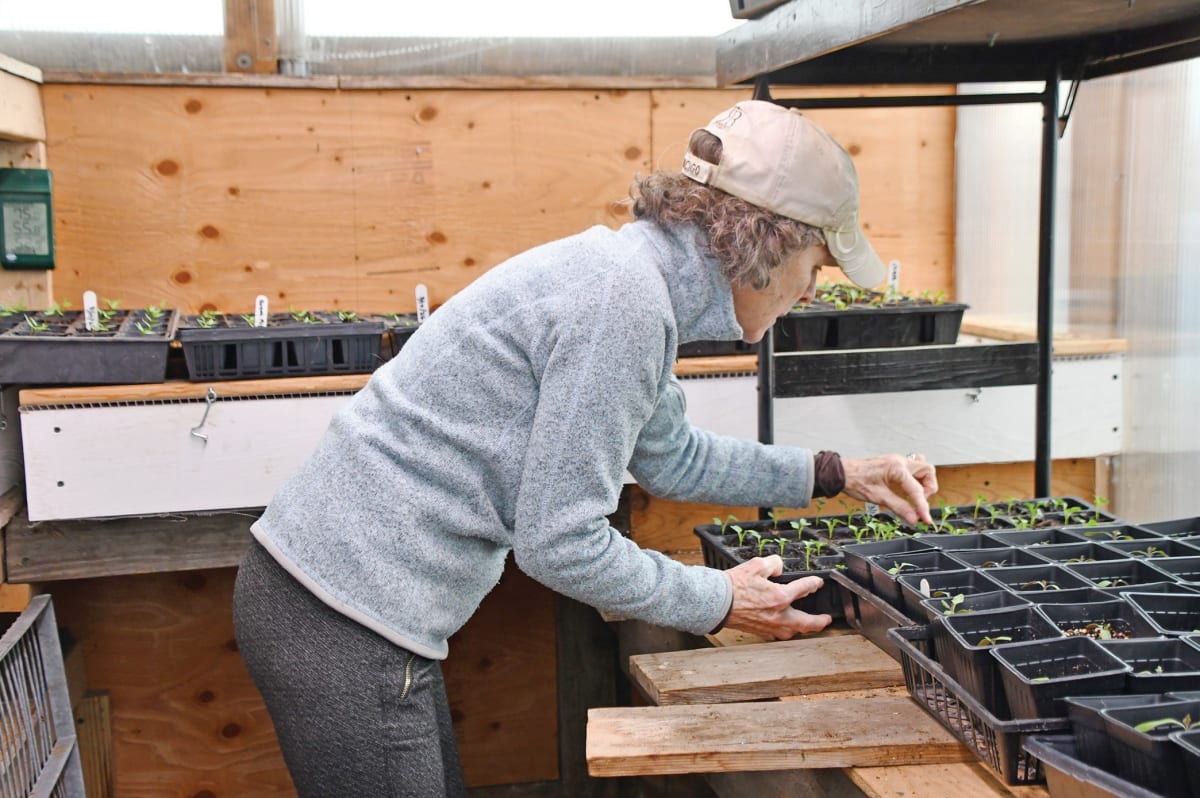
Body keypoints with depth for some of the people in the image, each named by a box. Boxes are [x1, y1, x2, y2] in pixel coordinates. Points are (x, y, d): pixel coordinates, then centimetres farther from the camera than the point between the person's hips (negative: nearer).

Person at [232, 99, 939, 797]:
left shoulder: (633, 270, 9)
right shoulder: (624, 298, -21)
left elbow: (671, 456, 25)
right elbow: (561, 543, -19)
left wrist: (839, 475, 27)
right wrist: (720, 602, -4)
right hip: (345, 617, -10)